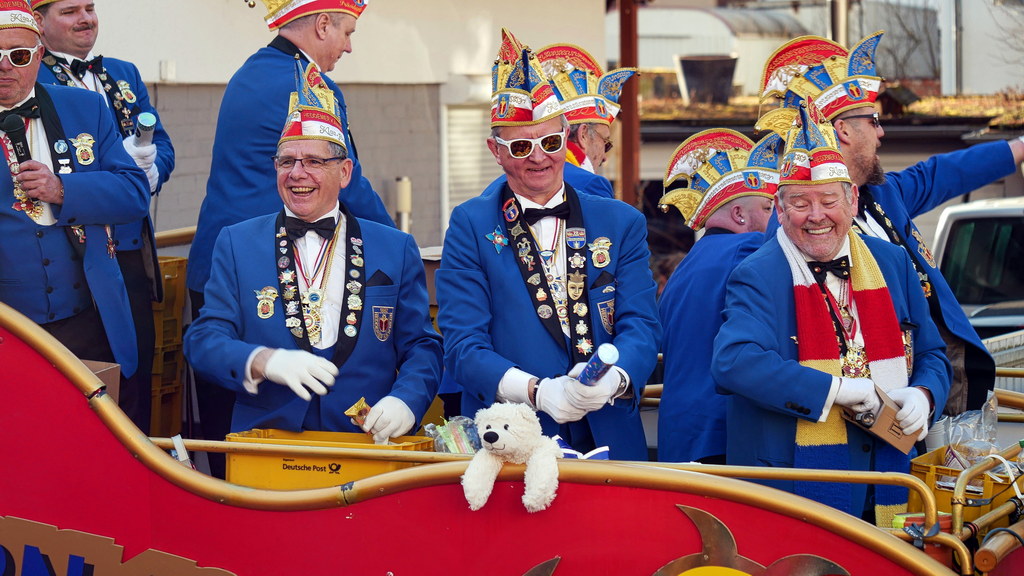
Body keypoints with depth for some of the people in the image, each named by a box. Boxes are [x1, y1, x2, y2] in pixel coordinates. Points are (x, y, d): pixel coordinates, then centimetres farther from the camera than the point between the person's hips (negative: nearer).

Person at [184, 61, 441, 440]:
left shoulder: (396, 249, 15)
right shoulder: (236, 244, 14)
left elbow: (421, 348, 12)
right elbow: (204, 341, 6)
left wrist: (405, 401, -10)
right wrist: (263, 361, -16)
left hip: (367, 445, 2)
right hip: (264, 444, -2)